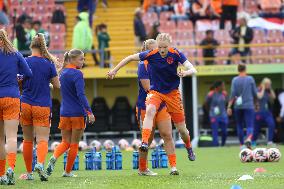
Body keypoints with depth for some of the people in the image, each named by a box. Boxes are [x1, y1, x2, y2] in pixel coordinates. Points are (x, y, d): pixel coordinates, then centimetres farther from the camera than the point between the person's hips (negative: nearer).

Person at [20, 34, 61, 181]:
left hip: (25, 105, 2)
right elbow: (57, 85, 3)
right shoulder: (49, 64, -4)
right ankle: (40, 163, -33)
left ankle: (29, 173, 18)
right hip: (43, 106, -2)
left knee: (27, 140, 13)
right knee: (43, 139, -4)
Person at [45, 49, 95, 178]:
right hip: (78, 113, -6)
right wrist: (89, 112, -23)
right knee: (74, 143, 6)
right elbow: (81, 95, -21)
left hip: (64, 113, 6)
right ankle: (68, 171, 11)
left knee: (65, 142, 11)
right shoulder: (77, 74, -13)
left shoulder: (63, 73, 10)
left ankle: (54, 158, -19)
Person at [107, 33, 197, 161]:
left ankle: (189, 147, 37)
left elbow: (193, 70, -20)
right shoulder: (151, 54, -15)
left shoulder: (176, 54, -15)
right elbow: (130, 58, -3)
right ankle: (144, 142, -43)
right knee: (150, 111, -36)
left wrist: (186, 72, -43)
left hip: (173, 93, 1)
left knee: (181, 128, 7)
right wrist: (114, 70, 0)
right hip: (155, 91, -1)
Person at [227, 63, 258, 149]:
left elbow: (232, 94, -8)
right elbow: (255, 93, 3)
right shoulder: (250, 79, -1)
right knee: (250, 126, -6)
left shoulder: (235, 80, -2)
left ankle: (242, 144, 19)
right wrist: (254, 100, 24)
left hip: (238, 106, 1)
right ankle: (248, 139, -34)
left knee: (239, 126, 15)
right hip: (249, 106, -1)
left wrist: (229, 106, -6)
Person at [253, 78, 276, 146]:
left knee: (272, 124, -17)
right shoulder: (258, 90, -7)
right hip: (259, 112, -5)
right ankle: (253, 141, 25)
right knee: (257, 128, 5)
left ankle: (270, 141, -15)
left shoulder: (267, 91, 11)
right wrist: (263, 88, -15)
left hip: (267, 112, 5)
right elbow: (260, 96, -24)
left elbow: (273, 97, 4)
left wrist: (270, 89, 1)